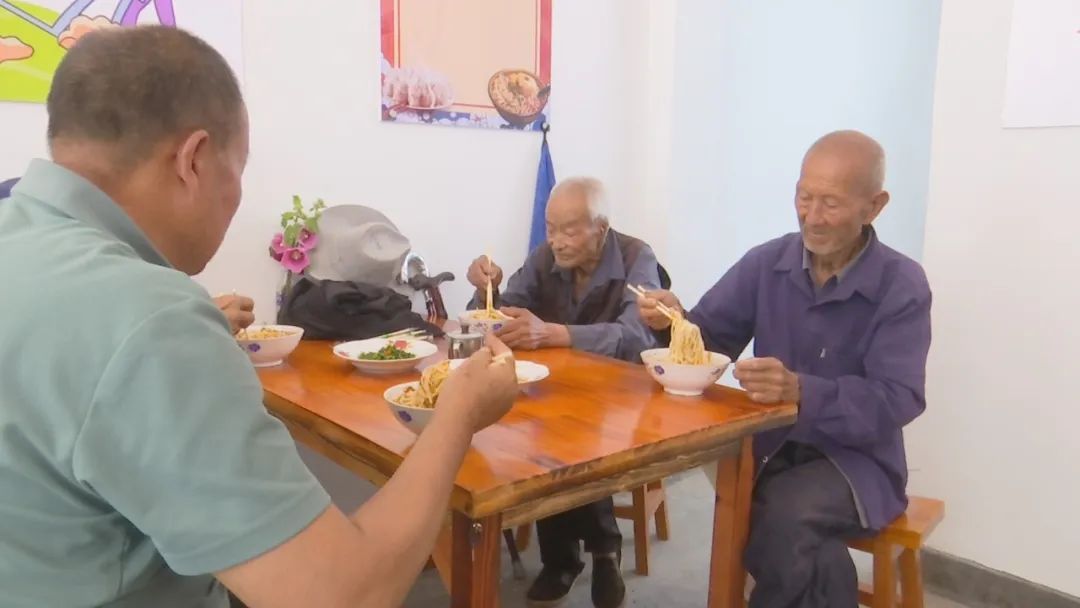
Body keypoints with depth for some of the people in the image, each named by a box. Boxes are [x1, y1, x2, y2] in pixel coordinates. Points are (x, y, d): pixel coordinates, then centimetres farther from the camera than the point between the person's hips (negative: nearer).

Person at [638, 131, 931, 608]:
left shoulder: (902, 286, -10)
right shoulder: (766, 262, 1)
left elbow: (898, 400, -19)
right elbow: (711, 339, 2)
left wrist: (801, 391, -35)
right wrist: (677, 322, -21)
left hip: (854, 457, -2)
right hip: (769, 444, 3)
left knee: (781, 517, -31)